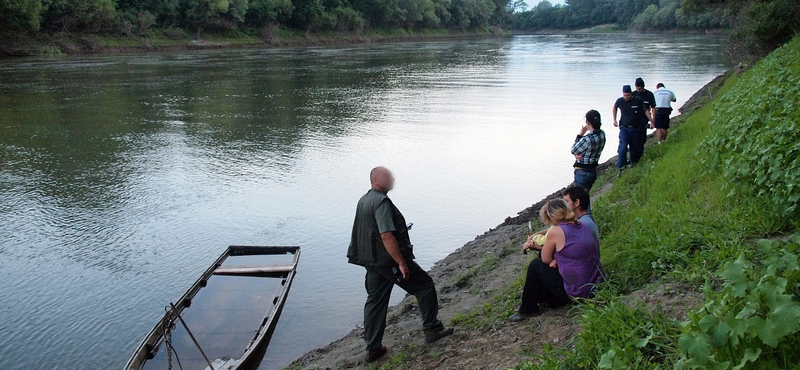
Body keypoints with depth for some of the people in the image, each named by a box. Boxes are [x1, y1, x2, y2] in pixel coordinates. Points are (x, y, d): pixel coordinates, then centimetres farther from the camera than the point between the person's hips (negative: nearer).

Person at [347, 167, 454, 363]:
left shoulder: (363, 201, 11)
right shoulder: (381, 202, -19)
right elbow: (386, 236, -26)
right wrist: (402, 263, -23)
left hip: (371, 261, 9)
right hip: (389, 259, -9)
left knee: (375, 302, 13)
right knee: (424, 284, 7)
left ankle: (373, 349, 17)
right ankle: (432, 330, 14)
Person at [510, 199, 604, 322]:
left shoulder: (556, 231, -15)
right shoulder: (584, 227, 6)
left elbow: (545, 259, -3)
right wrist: (557, 259, 4)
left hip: (576, 292, -8)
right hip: (596, 285, 8)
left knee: (535, 265, 10)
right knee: (555, 264, 26)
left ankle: (528, 310, 21)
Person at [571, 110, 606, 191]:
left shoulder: (587, 139, -28)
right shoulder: (602, 134, -2)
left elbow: (573, 151, -10)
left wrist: (580, 135, -9)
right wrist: (577, 154, -12)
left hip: (582, 172, -8)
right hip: (593, 171, 8)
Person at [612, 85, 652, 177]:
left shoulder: (638, 101, -8)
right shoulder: (619, 101, -5)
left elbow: (645, 111, 3)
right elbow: (614, 108, 17)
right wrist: (614, 119, 14)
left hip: (635, 129, 1)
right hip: (624, 128, -1)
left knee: (634, 148, 10)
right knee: (623, 147, -15)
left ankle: (633, 162, 36)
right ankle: (620, 168, -12)